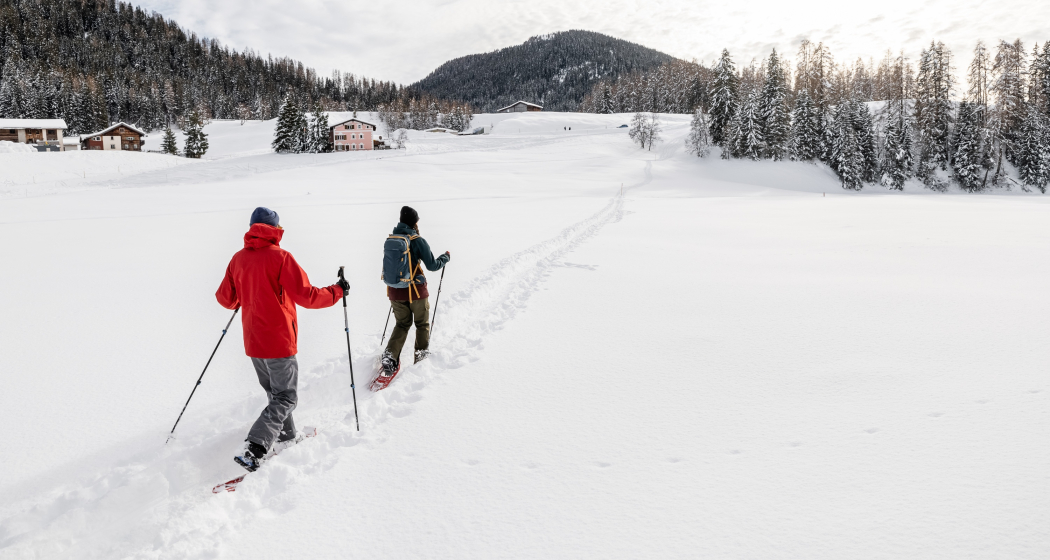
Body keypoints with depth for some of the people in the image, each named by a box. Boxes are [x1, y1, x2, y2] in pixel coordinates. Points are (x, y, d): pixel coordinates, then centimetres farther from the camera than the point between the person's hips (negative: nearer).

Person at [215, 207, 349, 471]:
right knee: (286, 397, 2)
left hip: (252, 341, 6)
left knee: (275, 392, 23)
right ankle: (254, 449, -11)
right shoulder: (280, 257, -14)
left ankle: (287, 435, 35)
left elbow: (225, 299, 12)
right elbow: (306, 296, -17)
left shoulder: (238, 259, 4)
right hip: (279, 340, -6)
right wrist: (338, 291, -3)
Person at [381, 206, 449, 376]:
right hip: (416, 290, -4)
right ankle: (421, 355, 20)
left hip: (395, 291, 5)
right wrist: (446, 257, 6)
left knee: (402, 324, 18)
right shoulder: (418, 241, -14)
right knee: (422, 324, 17)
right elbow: (432, 266, -11)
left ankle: (389, 357, 3)